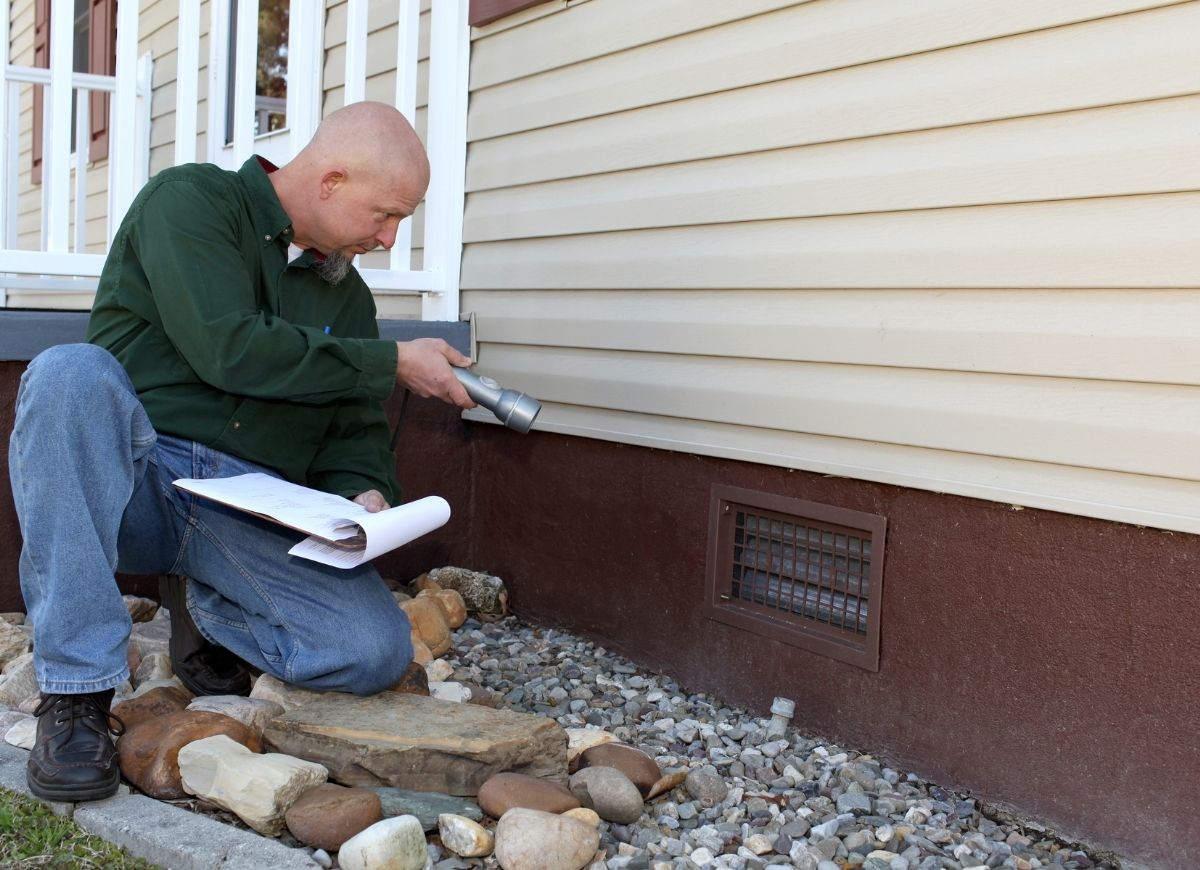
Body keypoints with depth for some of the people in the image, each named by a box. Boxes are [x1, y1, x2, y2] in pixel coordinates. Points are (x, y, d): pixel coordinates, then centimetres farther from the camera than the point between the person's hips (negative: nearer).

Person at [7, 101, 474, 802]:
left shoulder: (349, 295, 17)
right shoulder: (189, 200, -3)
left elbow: (354, 430, 17)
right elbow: (227, 349, -17)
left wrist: (364, 492, -7)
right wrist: (392, 363, -11)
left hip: (256, 514, 4)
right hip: (138, 474, -3)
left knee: (378, 651, -21)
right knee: (71, 371, -36)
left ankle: (204, 612, 12)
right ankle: (78, 693, -26)